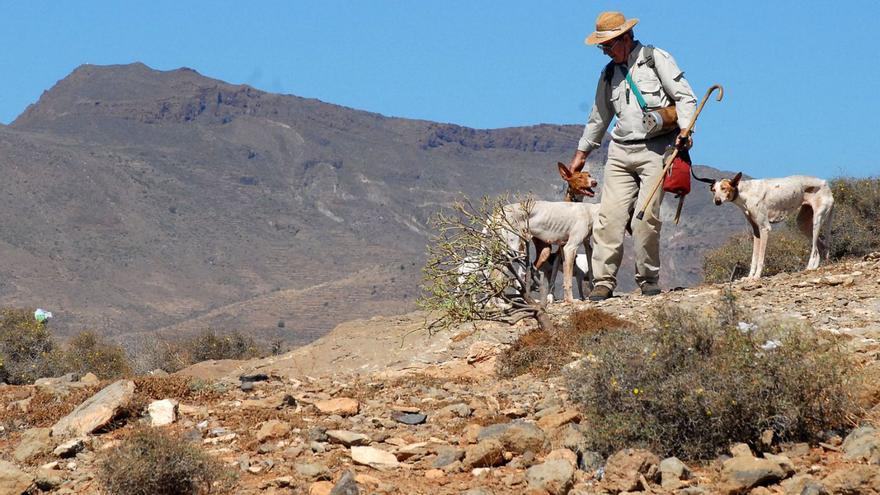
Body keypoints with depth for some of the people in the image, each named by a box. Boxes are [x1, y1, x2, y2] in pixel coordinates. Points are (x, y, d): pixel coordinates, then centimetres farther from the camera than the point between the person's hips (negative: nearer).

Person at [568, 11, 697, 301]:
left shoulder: (656, 59, 2)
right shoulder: (609, 74, 18)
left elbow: (685, 96, -2)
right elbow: (598, 118, 29)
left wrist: (685, 130, -17)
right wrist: (581, 154, 34)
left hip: (655, 149, -5)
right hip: (621, 152, 5)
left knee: (646, 217, -11)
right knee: (610, 215, -7)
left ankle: (648, 280, 0)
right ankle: (604, 282, -7)